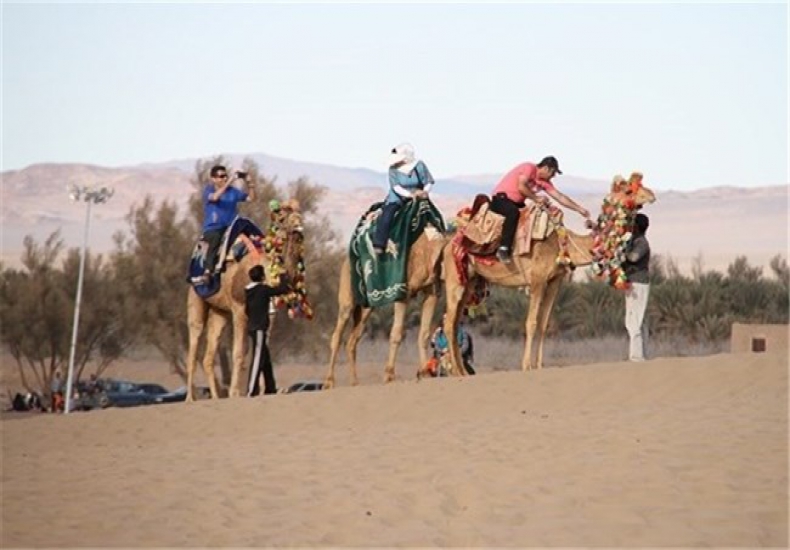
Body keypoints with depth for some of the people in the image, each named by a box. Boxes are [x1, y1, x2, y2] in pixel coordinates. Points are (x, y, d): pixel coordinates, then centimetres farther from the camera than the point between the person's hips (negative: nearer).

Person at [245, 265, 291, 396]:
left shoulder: (248, 291, 11)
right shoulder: (263, 289, -12)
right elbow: (284, 289, -7)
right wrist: (284, 278, 11)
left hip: (252, 327, 8)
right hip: (260, 328, -8)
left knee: (266, 360, 15)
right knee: (258, 359, -10)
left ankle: (270, 388, 22)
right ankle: (252, 391, -14)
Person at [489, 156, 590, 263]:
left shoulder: (544, 182, 7)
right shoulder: (529, 168, -16)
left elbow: (560, 197, 7)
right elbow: (521, 187, -26)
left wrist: (580, 209, 4)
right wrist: (536, 199, -16)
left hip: (515, 202, 9)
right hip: (501, 198, -9)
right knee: (513, 212, -38)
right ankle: (503, 249, -42)